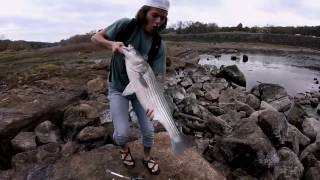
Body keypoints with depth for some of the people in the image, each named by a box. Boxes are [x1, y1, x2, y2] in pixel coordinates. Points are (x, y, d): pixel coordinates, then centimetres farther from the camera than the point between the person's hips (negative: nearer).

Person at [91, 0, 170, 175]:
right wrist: (111, 44, -30)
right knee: (122, 133, -9)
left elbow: (158, 76, -17)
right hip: (118, 88, -1)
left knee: (148, 130, 2)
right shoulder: (125, 25, -17)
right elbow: (95, 38, -8)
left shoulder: (159, 45, -14)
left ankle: (147, 157, 35)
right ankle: (124, 148, 30)